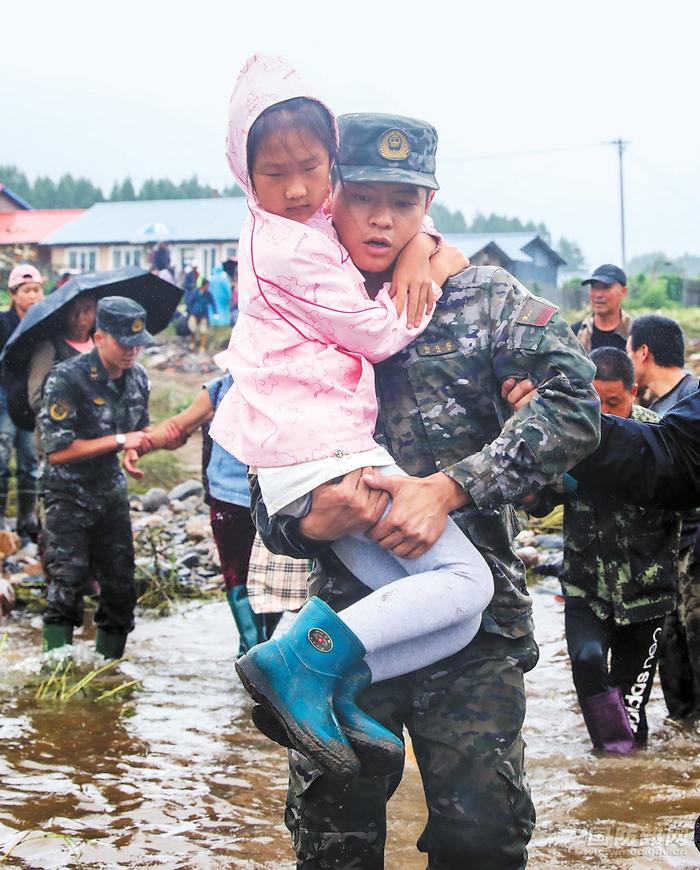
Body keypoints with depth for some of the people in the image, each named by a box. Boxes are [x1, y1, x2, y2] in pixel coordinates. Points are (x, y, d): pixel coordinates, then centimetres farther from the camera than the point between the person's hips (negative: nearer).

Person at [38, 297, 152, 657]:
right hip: (69, 496, -6)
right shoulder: (67, 378, -17)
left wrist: (139, 444, -4)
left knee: (121, 588, 8)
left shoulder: (138, 378, 4)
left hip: (112, 493, 6)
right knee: (66, 587, -12)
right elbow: (57, 449, -21)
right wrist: (118, 441, -22)